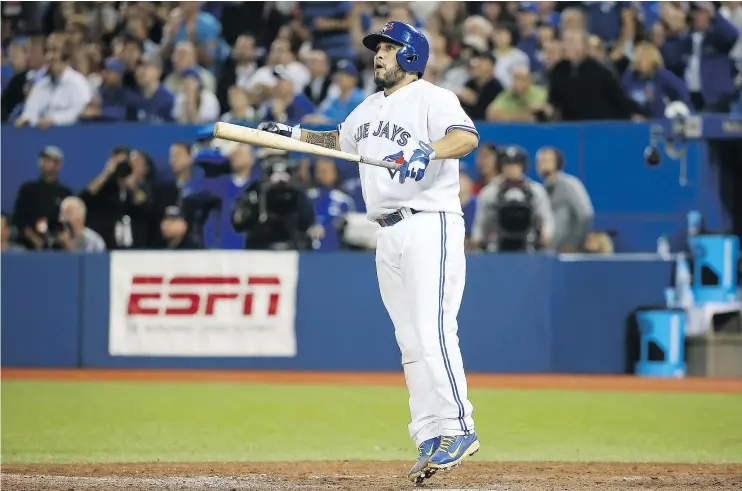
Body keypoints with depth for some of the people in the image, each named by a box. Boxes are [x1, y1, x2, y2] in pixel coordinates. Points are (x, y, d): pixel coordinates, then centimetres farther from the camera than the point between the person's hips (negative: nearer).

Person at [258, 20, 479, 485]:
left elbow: (468, 137, -24)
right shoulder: (371, 108, 20)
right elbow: (340, 140, 37)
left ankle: (459, 428, -16)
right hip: (389, 236, 8)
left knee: (432, 333, -17)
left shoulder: (432, 98, -7)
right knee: (410, 342, 5)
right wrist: (294, 135, 26)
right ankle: (431, 439, 6)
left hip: (430, 226, -8)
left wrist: (427, 151, -40)